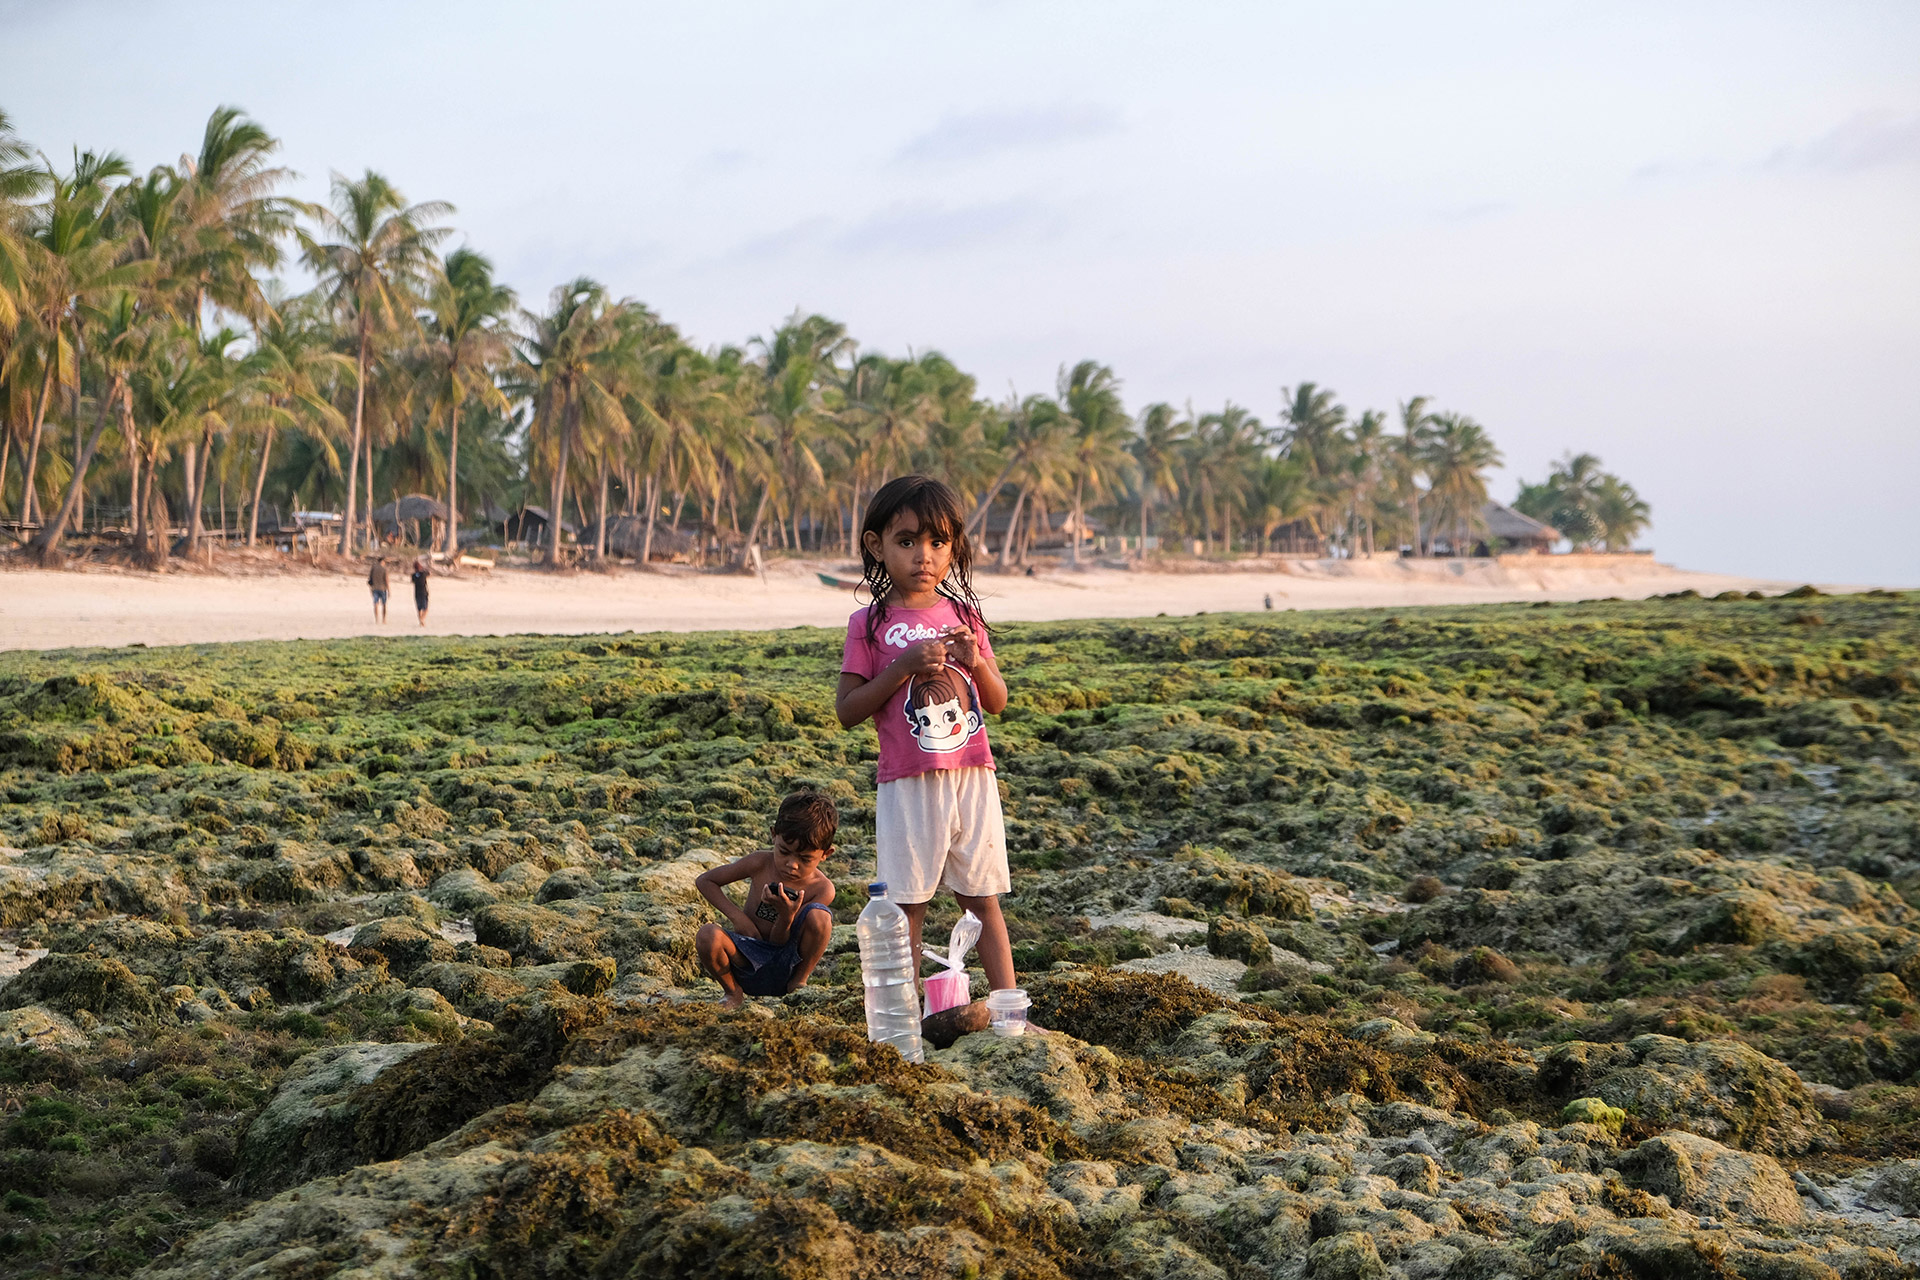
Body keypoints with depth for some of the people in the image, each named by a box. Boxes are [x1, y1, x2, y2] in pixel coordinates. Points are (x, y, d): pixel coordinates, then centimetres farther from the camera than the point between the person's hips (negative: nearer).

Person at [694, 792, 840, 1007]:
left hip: (785, 969, -1)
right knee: (708, 936, -32)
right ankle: (733, 991, -2)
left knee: (819, 916, -28)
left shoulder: (822, 889, -11)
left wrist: (787, 916, -35)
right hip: (747, 963, 1)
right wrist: (737, 916, -9)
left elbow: (779, 942, -12)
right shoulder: (760, 864, -8)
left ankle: (799, 983, -4)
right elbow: (704, 880, 3)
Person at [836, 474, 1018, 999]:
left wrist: (976, 662, -9)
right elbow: (847, 710, -5)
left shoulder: (964, 615, 8)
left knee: (982, 897, 8)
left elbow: (997, 703, 11)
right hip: (908, 783, -3)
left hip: (972, 778, 3)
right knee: (906, 903, 0)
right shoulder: (870, 624, -1)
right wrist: (904, 666, -16)